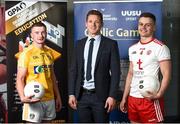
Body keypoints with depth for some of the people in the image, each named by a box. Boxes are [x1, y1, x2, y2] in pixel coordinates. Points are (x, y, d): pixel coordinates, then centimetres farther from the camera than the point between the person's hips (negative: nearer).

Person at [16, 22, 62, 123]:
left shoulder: (50, 52, 10)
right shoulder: (26, 54, -8)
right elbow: (20, 79, -11)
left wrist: (58, 96, 14)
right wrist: (23, 97, -28)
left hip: (50, 99, 6)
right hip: (34, 100, -5)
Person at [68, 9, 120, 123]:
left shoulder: (110, 44, -2)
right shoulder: (80, 44, 9)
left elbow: (115, 72, -5)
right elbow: (73, 70, 9)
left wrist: (112, 96, -12)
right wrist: (71, 93, 2)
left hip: (101, 96, -3)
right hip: (82, 95, 3)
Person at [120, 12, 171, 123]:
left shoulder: (160, 47, -6)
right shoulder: (132, 48, 12)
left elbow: (166, 75, -10)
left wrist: (159, 95, -25)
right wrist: (124, 98, 12)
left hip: (150, 99, -6)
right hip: (133, 98, 6)